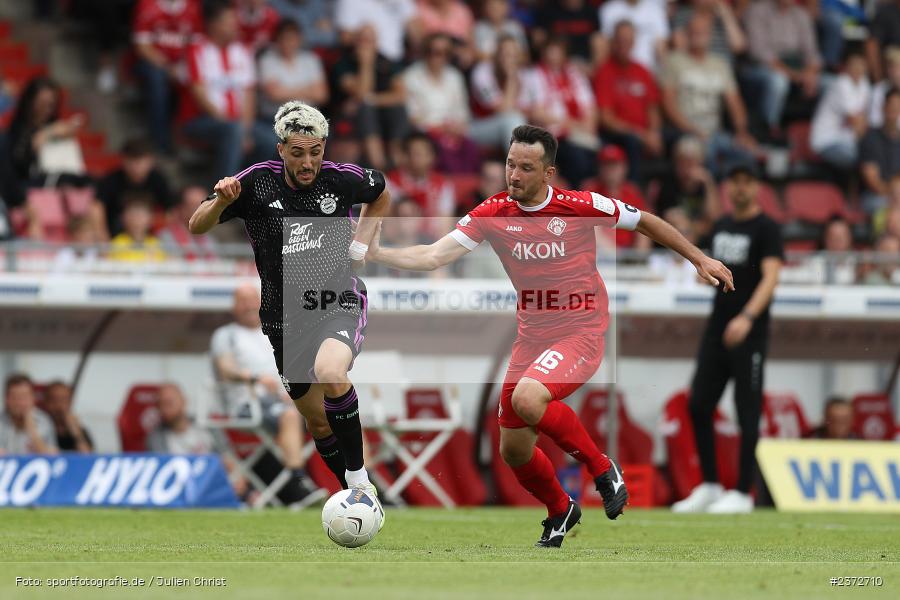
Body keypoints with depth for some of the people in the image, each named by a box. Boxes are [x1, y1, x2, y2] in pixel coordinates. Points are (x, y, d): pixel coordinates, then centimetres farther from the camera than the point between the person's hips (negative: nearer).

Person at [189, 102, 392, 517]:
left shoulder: (344, 179, -6)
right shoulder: (257, 183, -8)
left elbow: (381, 196, 18)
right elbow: (197, 227, -3)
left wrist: (359, 245, 4)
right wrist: (221, 201, -23)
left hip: (339, 303, -3)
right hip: (285, 317, 3)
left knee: (329, 372, -34)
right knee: (318, 421, 11)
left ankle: (359, 476, -20)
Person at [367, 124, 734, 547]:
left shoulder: (581, 207, -13)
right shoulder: (493, 214, -6)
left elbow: (644, 222, 3)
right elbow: (433, 256, -12)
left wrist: (699, 259, 9)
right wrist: (378, 254, -28)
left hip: (580, 333, -5)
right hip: (531, 335, 5)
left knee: (528, 399, -32)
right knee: (514, 451, 5)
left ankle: (602, 469, -10)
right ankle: (560, 511, 36)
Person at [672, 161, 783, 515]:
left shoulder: (766, 229, -8)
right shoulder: (721, 227, 14)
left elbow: (770, 277, -19)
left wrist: (747, 318, -32)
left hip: (749, 331, -7)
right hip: (718, 327, 7)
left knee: (747, 412, -3)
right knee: (699, 405, 2)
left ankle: (743, 493, 1)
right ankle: (709, 486, 11)